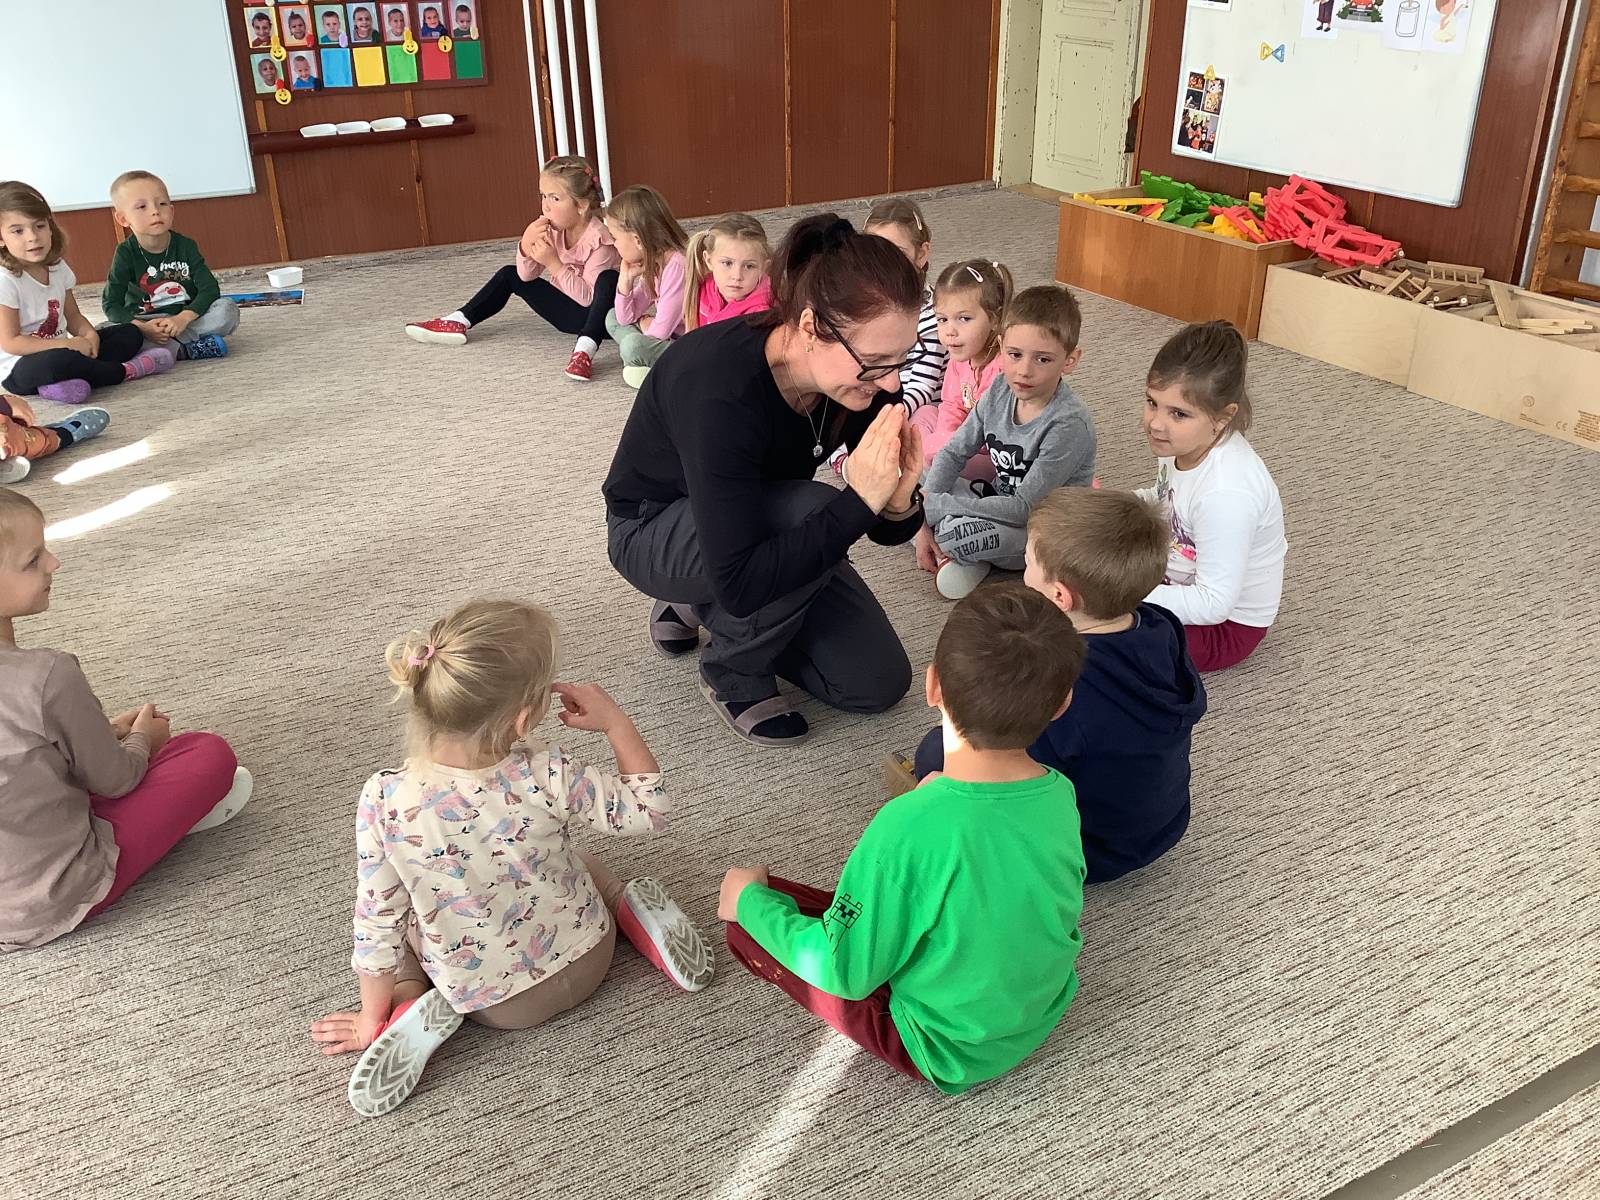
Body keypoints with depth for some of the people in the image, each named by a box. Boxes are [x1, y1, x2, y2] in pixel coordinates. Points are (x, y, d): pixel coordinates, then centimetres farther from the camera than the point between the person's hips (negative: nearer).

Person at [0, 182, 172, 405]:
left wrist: (89, 335, -12)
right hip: (19, 367, -8)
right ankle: (125, 371, -16)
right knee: (55, 362, -41)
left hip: (59, 350, 8)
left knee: (130, 334, 2)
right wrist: (66, 344, -24)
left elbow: (73, 316, 12)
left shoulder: (57, 268, 5)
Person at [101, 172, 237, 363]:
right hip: (144, 323, -1)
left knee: (227, 309, -24)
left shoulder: (185, 246, -3)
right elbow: (111, 304, -8)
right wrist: (141, 328, -27)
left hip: (187, 317, 1)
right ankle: (183, 350, -32)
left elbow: (210, 289, -10)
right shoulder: (126, 253, -5)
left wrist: (182, 319, -27)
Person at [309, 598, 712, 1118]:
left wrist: (375, 1016, 0)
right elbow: (650, 810, -12)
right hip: (584, 968, 1)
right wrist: (613, 721, -5)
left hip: (491, 1002, -1)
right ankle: (633, 907, 7)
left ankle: (414, 1006, 1)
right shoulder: (550, 781, -29)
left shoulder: (384, 801, -28)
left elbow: (378, 925, -16)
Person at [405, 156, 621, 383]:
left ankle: (584, 350, -48)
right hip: (567, 312, 8)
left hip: (596, 314, -8)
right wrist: (526, 245, -23)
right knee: (510, 275, 9)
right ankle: (457, 322, 8)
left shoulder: (598, 239, -24)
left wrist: (553, 263, -32)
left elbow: (587, 297, -27)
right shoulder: (552, 229, -4)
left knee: (609, 279, -39)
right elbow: (526, 276, -3)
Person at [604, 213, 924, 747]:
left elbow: (886, 530, -9)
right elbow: (741, 582, -40)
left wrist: (899, 498, -33)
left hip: (761, 526, 6)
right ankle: (735, 673, -8)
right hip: (653, 530, -6)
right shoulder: (720, 389, -38)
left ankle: (702, 605, 17)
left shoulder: (863, 376, -20)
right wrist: (860, 500, -44)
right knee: (812, 511, -35)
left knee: (878, 683, -1)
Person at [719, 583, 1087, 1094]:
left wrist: (751, 902, -7)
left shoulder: (910, 828, -34)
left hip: (951, 1053, -6)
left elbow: (844, 971, -22)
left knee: (747, 917, -6)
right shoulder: (1060, 795, -16)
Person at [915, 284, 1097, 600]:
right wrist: (925, 519, -11)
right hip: (1003, 506, 7)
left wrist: (934, 506, -24)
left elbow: (1025, 508, -27)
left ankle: (955, 553, -2)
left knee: (955, 531, -34)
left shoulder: (1069, 425, -27)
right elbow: (953, 454, 2)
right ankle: (953, 555, -8)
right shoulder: (1001, 390, -8)